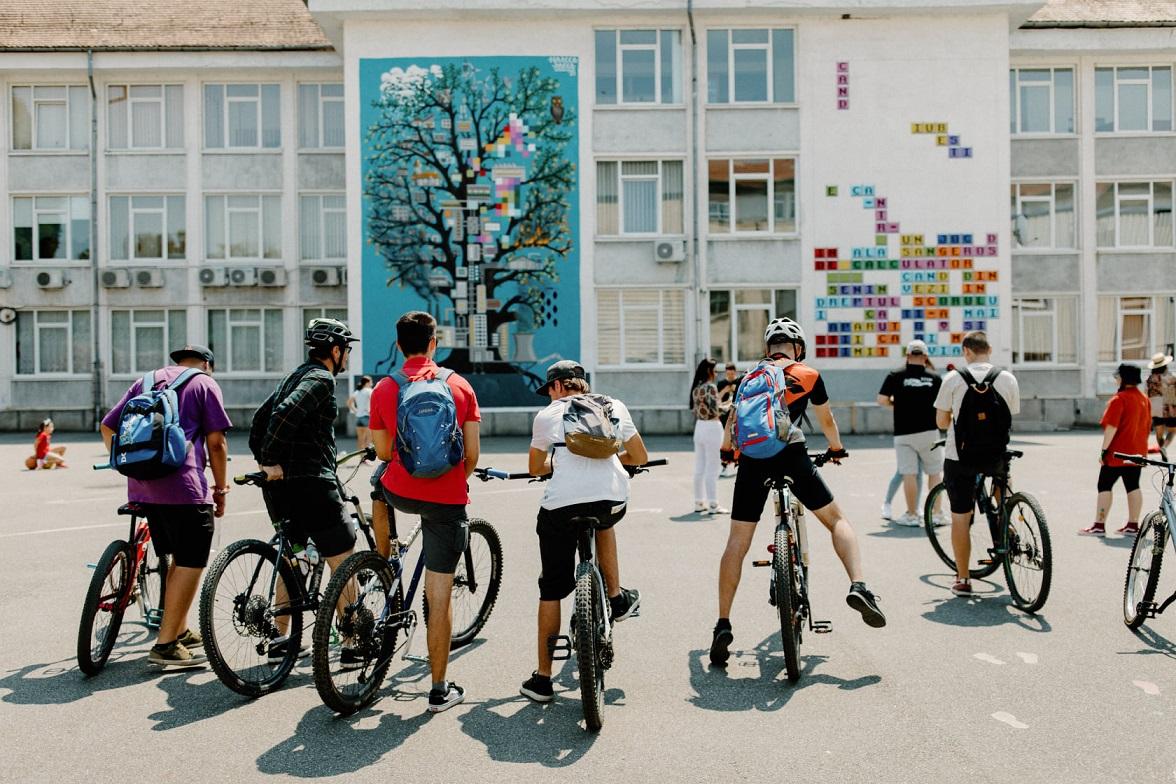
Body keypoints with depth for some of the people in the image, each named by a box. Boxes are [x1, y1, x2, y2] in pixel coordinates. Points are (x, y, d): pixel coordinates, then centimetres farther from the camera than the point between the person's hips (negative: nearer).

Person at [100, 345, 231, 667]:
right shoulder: (204, 383, 5)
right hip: (184, 486, -7)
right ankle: (166, 645, -1)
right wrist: (221, 488, 5)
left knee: (179, 559, 19)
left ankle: (180, 631, 27)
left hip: (142, 487, 7)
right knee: (191, 563, 0)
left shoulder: (145, 381, 22)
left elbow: (108, 426, 18)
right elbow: (216, 441, -2)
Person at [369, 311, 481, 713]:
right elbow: (472, 453, -1)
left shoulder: (383, 390, -2)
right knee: (440, 596, 5)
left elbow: (383, 453, 5)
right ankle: (440, 691, 13)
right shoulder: (460, 385, -2)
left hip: (400, 493, 1)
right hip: (448, 499, -1)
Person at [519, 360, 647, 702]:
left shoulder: (547, 415, 10)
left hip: (561, 504, -2)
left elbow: (535, 468, 20)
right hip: (612, 500, 3)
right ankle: (616, 598, 34)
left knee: (551, 590, 10)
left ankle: (542, 679, 17)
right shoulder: (615, 407, 15)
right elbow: (640, 457, 18)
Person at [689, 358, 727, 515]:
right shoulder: (711, 387, -14)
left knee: (699, 468, 11)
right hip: (712, 427, -8)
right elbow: (714, 410, -21)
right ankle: (713, 505, 0)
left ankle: (699, 503, 17)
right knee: (712, 469, -3)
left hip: (699, 427, 8)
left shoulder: (696, 388, 10)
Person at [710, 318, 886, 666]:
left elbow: (731, 424, 33)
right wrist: (836, 448, 47)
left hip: (752, 459, 2)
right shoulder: (808, 375, 15)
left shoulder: (748, 377, 22)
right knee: (836, 518, 16)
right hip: (791, 454, -2)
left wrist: (727, 451, 53)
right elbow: (827, 421, 27)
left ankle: (723, 625, 5)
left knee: (737, 543, 7)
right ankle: (858, 587, -3)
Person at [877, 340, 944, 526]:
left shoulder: (896, 376, -3)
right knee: (934, 473, 12)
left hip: (904, 433, -1)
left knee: (909, 474, 2)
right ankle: (936, 514, 13)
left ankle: (912, 515, 5)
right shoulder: (934, 378, 3)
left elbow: (882, 400, -8)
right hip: (929, 432, 2)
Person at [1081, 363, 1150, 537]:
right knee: (1133, 486, 10)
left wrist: (1104, 450, -17)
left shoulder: (1119, 399, -15)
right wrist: (1141, 448, 24)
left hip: (1117, 453, -8)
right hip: (1137, 452, 8)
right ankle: (1133, 525, 12)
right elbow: (1147, 426, 17)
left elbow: (1111, 427, -21)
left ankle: (1099, 526, -4)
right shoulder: (1145, 399, 11)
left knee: (1105, 486, -2)